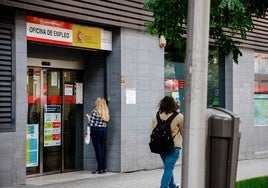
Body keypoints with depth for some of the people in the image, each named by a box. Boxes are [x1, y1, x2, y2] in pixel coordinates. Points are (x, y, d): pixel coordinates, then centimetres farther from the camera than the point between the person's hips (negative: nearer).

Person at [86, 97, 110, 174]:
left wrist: (89, 118, 4)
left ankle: (100, 169, -2)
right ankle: (104, 168, 13)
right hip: (104, 130, 6)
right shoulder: (106, 112, 7)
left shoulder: (95, 111, -12)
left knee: (98, 150, -2)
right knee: (103, 149, 11)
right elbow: (105, 122, 8)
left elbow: (91, 124, -16)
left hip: (96, 130, -6)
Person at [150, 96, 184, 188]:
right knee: (168, 168, -2)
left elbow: (152, 131, 3)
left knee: (168, 167, 22)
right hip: (174, 146, -5)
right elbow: (183, 131, -1)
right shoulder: (179, 117, -12)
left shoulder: (156, 116, -2)